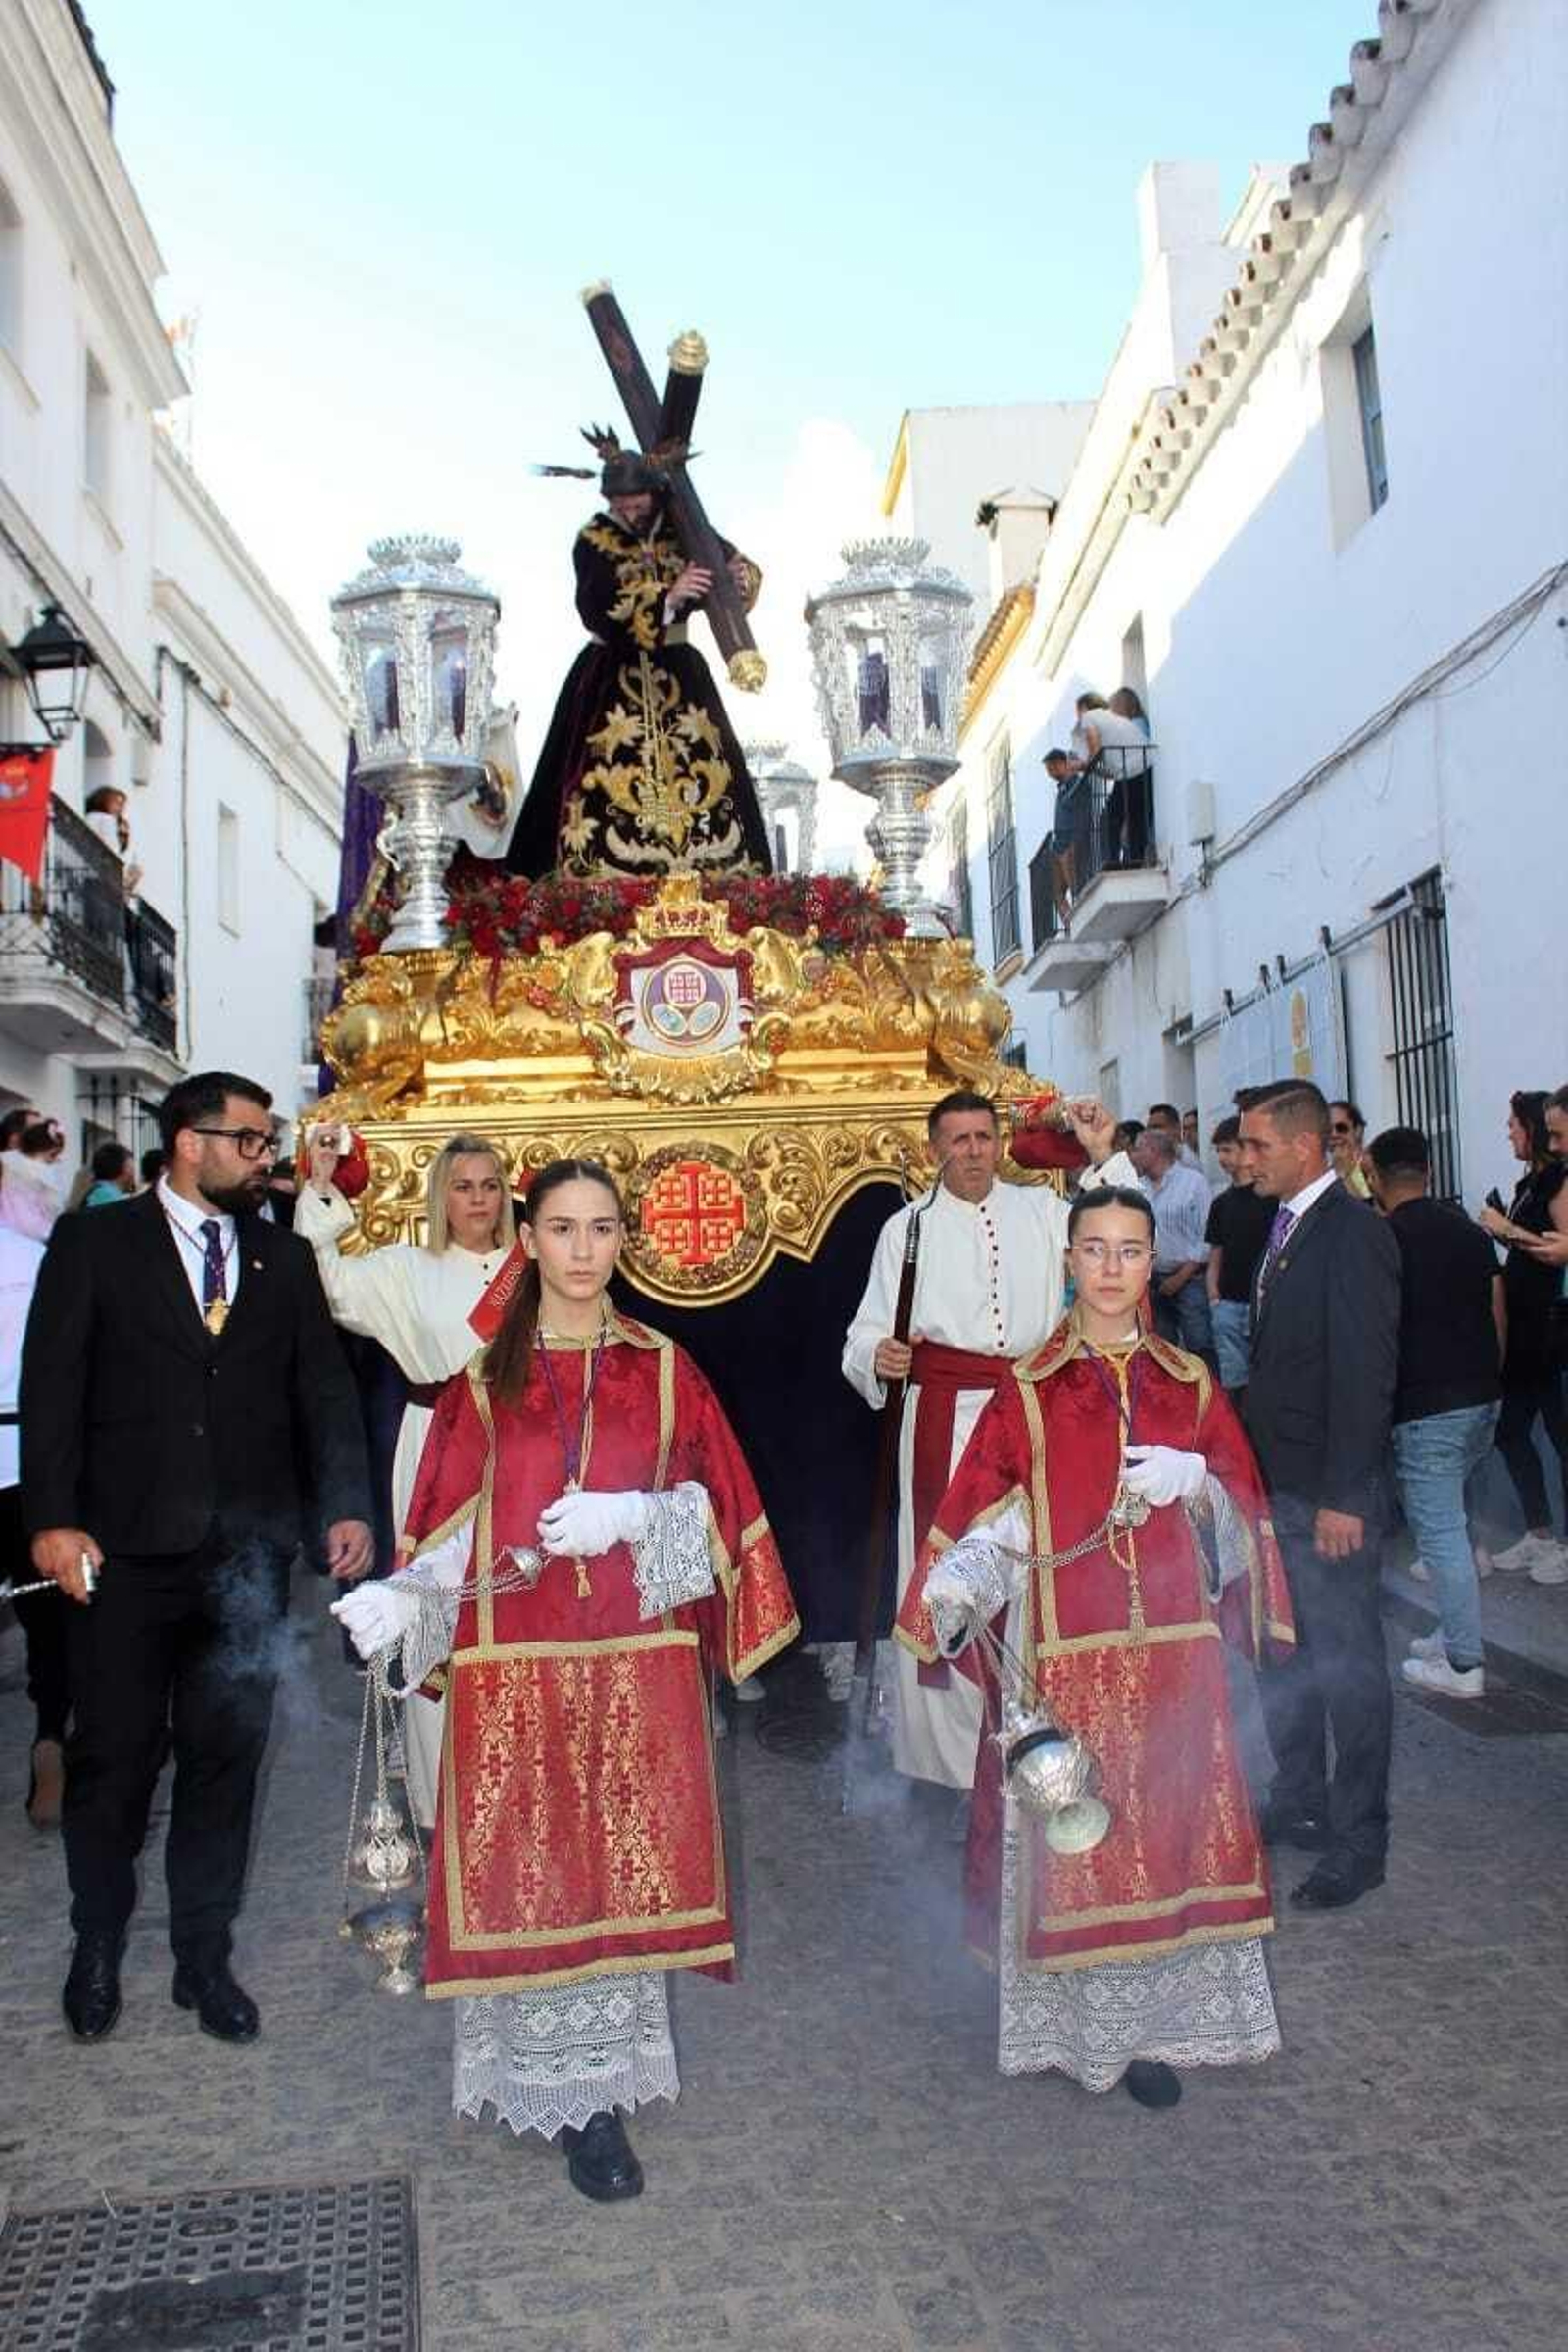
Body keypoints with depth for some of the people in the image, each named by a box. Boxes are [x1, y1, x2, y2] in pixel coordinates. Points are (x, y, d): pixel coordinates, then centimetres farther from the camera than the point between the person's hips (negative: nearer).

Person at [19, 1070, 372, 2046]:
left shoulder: (285, 1259, 10)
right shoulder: (94, 1243, 1)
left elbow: (325, 1388, 6)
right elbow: (52, 1384, -4)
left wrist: (347, 1506, -6)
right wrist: (54, 1518, -12)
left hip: (248, 1556, 3)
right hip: (127, 1551, -2)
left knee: (226, 1758, 11)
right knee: (113, 1757, 9)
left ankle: (204, 1954, 27)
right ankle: (99, 1949, 32)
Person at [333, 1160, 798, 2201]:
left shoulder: (663, 1367, 5)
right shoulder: (484, 1376, 5)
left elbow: (715, 1504, 1)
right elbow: (455, 1527, 3)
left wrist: (631, 1514, -16)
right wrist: (401, 1602, -14)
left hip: (637, 1662, 0)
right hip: (515, 1665, 0)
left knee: (620, 1866, 5)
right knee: (528, 1870, 2)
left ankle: (596, 2084, 23)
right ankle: (579, 2095, 17)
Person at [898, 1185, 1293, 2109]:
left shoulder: (1190, 1383, 6)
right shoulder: (1027, 1390, -1)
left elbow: (1244, 1507, 8)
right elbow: (986, 1516, -3)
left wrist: (1196, 1480, -12)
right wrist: (955, 1580, -21)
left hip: (1172, 1646, 2)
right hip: (1066, 1653, -2)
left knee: (1166, 1826, 7)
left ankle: (1153, 2023, 24)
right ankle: (1079, 2023, 20)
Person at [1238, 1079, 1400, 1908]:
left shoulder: (1353, 1233, -16)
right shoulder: (1284, 1227, 10)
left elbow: (1365, 1373, -19)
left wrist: (1343, 1497, -20)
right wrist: (1253, 1466, 11)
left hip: (1326, 1496, -9)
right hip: (1274, 1485, 9)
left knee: (1348, 1667, 5)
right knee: (1283, 1655, 18)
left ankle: (1357, 1841, 18)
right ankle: (1299, 1803, 34)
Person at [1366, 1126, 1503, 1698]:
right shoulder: (1470, 1232, 7)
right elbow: (1500, 1317, 11)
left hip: (1424, 1409, -7)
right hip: (1481, 1399, 7)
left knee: (1440, 1533, 0)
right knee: (1447, 1521, 21)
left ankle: (1463, 1664, 7)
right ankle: (1455, 1634, 27)